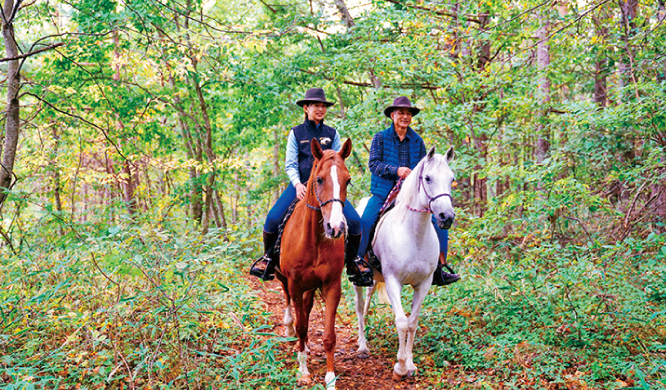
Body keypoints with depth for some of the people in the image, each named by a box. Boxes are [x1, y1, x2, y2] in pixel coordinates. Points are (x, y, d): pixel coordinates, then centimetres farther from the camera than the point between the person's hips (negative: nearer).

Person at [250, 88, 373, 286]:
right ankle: (268, 258, 7)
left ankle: (354, 260, 8)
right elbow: (290, 164, 3)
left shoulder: (332, 134, 11)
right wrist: (298, 184, -15)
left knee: (354, 221, -17)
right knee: (272, 219, -20)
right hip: (300, 184, -1)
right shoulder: (296, 133, 8)